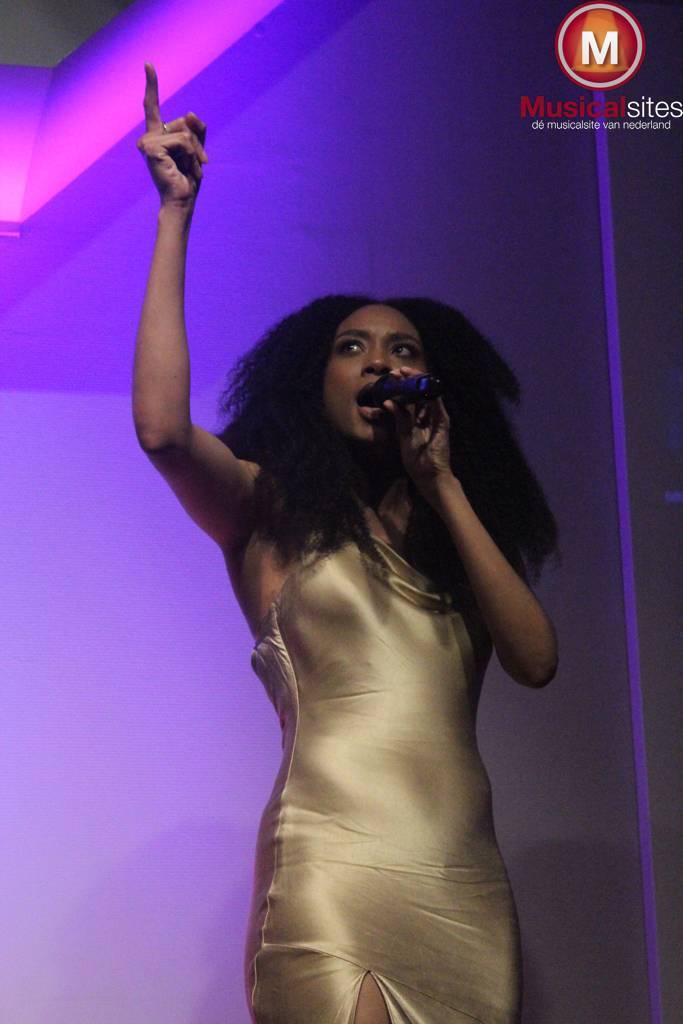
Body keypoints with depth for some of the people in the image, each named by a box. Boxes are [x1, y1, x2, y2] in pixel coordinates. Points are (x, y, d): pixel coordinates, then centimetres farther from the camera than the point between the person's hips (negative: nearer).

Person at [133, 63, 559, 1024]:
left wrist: (443, 488, 5)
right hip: (335, 876, -4)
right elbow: (163, 427, -12)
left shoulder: (454, 529, 21)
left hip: (472, 897, 5)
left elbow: (535, 659, 3)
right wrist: (176, 212, -6)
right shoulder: (271, 512, 8)